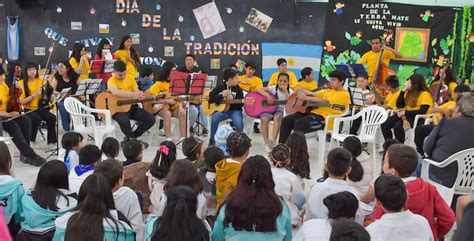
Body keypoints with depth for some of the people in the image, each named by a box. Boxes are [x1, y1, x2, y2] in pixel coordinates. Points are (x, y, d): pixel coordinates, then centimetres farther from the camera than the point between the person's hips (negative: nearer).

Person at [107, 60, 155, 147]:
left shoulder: (129, 78, 8)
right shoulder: (112, 81, -11)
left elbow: (136, 91, 7)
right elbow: (115, 92, -33)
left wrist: (139, 95, -20)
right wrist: (133, 95, -37)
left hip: (131, 106, 6)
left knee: (151, 119, -8)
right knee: (124, 121, -39)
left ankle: (129, 138, 5)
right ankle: (133, 139, -8)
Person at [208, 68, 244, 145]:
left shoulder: (238, 89, 4)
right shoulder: (220, 87, 5)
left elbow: (241, 104, -1)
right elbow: (210, 98, -3)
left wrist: (232, 100, -18)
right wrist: (222, 95, -16)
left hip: (234, 110, 0)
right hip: (221, 110, 0)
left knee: (239, 123, -31)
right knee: (214, 118, -31)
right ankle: (212, 141, -12)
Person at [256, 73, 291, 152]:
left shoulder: (290, 91, 2)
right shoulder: (273, 88, -3)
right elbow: (258, 89, -10)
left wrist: (285, 91, -20)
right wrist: (267, 95, -24)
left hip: (279, 110, 0)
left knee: (278, 117, -37)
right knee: (264, 119, -33)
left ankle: (273, 140, -42)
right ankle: (267, 143, -25)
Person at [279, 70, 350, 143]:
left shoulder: (344, 94, -5)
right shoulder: (329, 91, 22)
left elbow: (325, 101, -18)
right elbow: (313, 94, 16)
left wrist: (306, 98, -20)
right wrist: (301, 90, -4)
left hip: (325, 119, -9)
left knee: (299, 123, -32)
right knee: (286, 120, -3)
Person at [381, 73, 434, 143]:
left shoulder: (425, 94, -10)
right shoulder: (409, 92, 12)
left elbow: (422, 111, -22)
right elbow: (399, 105, 8)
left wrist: (405, 113, -19)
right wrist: (403, 90, 0)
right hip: (407, 116, 8)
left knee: (398, 126, -34)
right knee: (384, 123, -13)